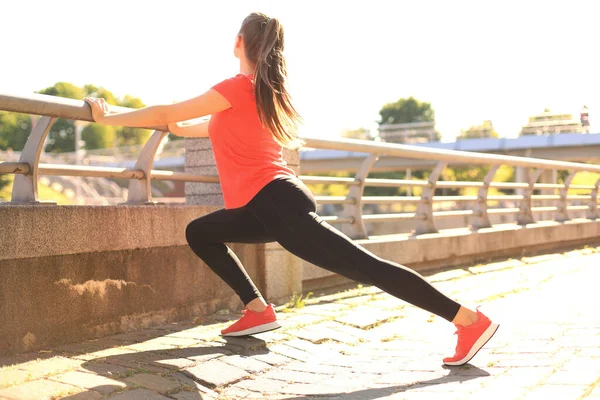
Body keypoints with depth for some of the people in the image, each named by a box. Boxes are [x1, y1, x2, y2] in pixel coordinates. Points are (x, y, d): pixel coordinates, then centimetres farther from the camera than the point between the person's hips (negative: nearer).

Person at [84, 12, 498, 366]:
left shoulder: (239, 86, -7)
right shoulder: (264, 90, 20)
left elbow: (166, 113, -3)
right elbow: (220, 128, 37)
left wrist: (110, 117, 10)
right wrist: (175, 126, 44)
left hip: (277, 204, -9)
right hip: (269, 203, 9)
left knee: (365, 265, -13)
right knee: (200, 232, 19)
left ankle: (471, 321, -13)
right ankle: (258, 310, 8)